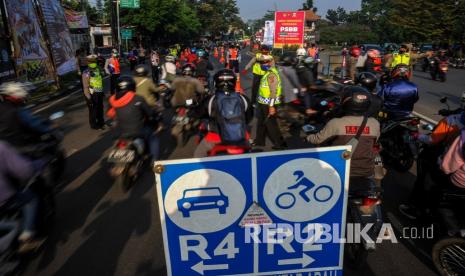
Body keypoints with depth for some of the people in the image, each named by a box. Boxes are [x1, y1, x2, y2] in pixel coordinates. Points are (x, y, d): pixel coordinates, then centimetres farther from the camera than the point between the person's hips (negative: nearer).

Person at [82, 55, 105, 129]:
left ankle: (101, 122, 40)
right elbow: (86, 87, -21)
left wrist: (102, 91, 19)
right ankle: (93, 125, 26)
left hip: (99, 93, 7)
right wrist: (89, 98, -21)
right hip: (92, 95, -7)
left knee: (100, 108, 21)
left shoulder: (97, 70, 1)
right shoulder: (86, 74, -22)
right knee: (93, 110, 8)